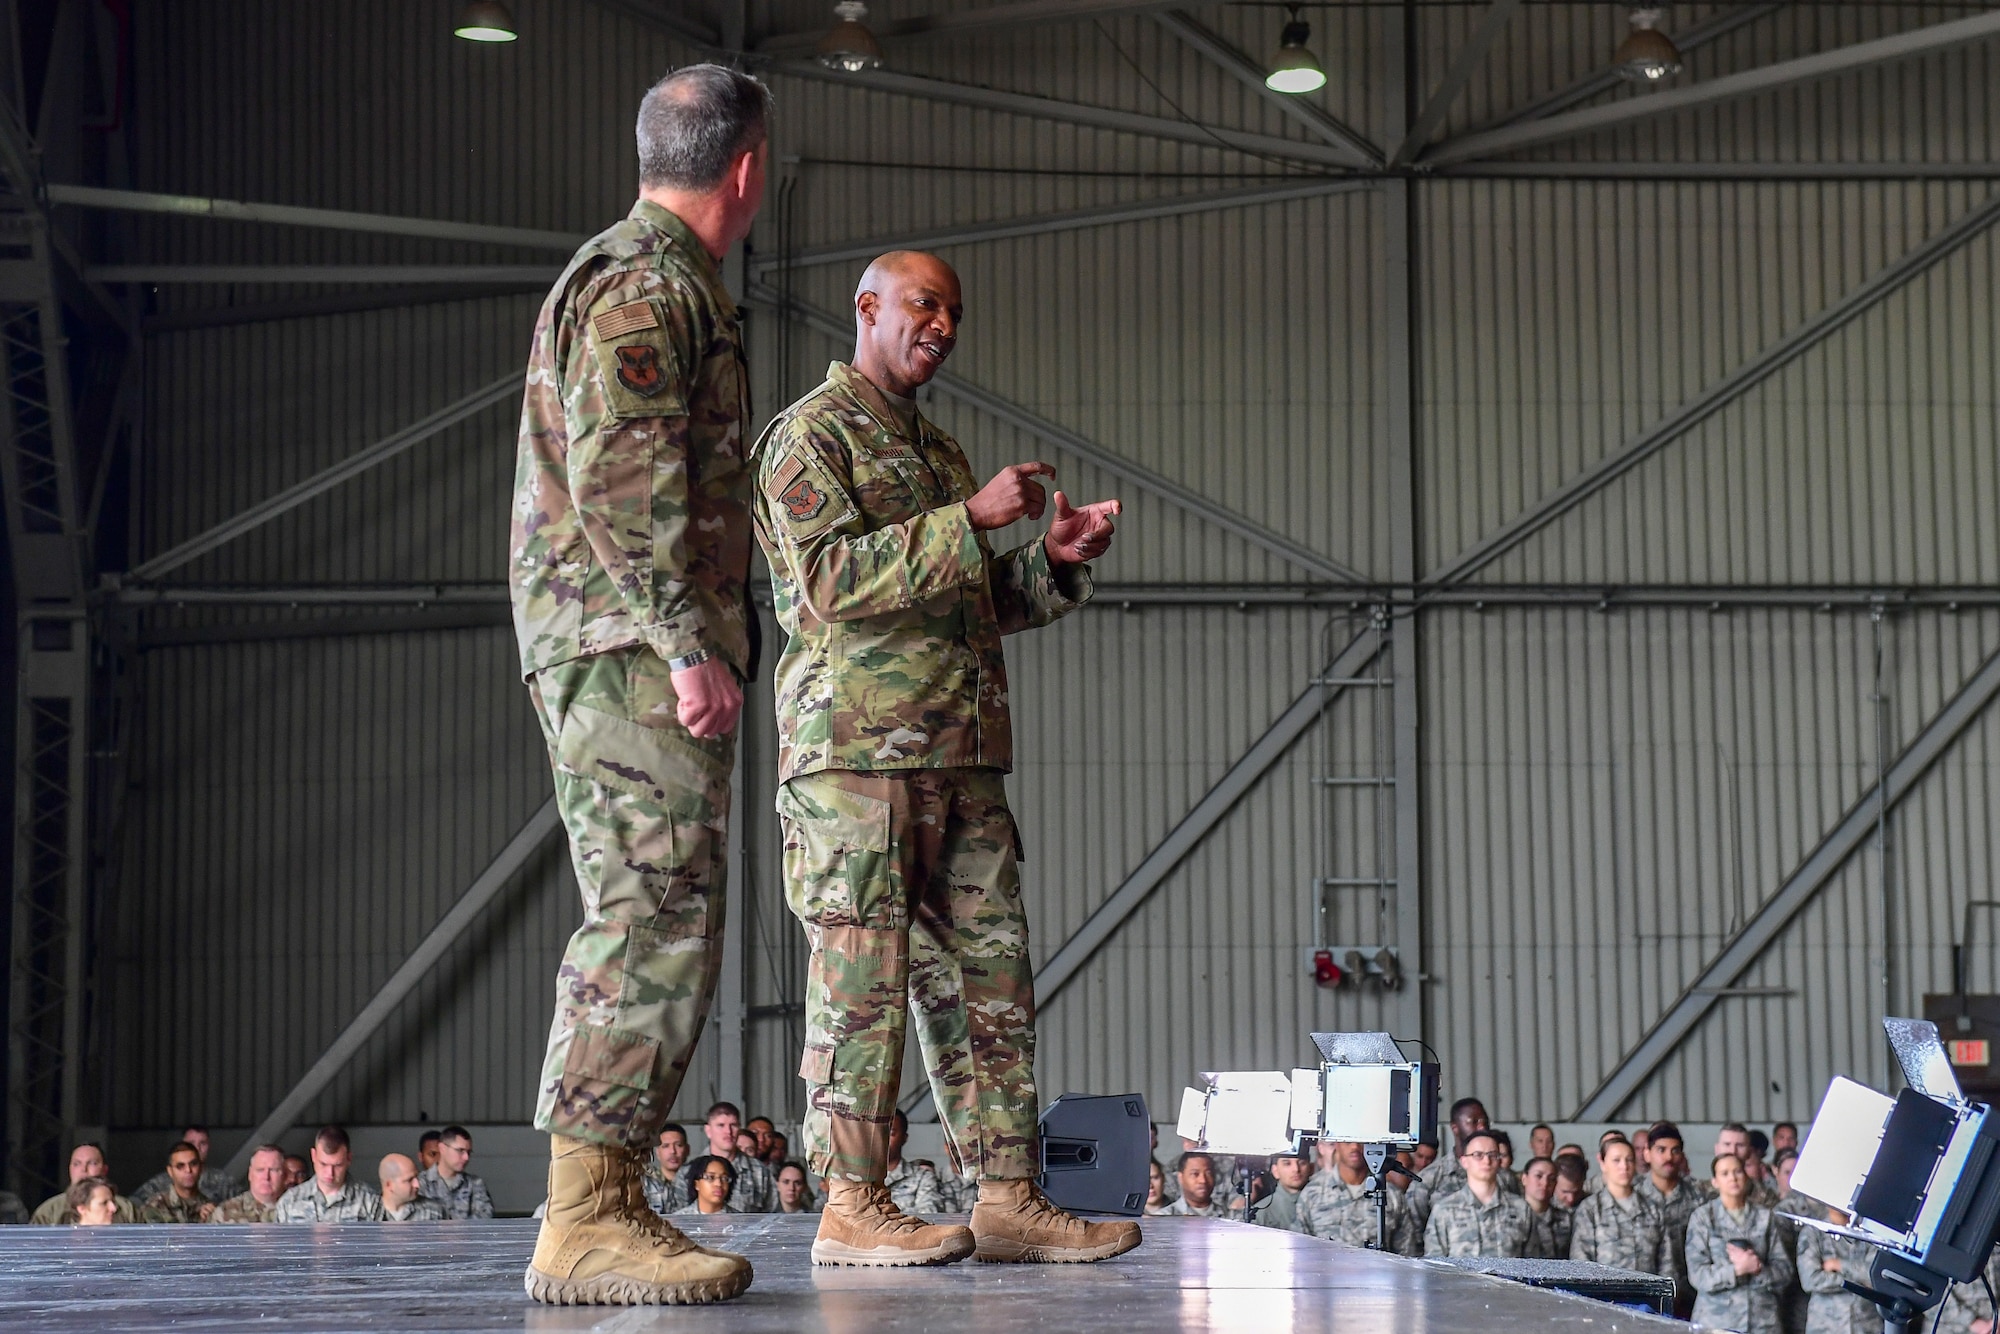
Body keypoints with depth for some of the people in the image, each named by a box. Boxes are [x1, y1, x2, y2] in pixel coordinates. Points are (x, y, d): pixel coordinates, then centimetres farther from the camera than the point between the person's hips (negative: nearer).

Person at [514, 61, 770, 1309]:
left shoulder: (647, 277, 24)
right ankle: (587, 1219, -14)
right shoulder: (648, 283, -9)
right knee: (658, 929, -13)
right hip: (636, 645, -11)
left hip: (626, 655, 11)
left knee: (650, 929, 10)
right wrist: (689, 642, -22)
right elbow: (620, 474, -19)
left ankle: (608, 1206, 12)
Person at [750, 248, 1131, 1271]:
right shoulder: (810, 435, 0)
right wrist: (970, 521, -19)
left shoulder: (940, 452, 25)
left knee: (987, 975, 4)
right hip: (856, 743, -8)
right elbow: (826, 579, -15)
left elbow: (988, 604, 27)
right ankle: (852, 1206, -4)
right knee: (863, 979, -8)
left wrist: (1055, 560, 7)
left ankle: (1008, 1199, 6)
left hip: (962, 755, 8)